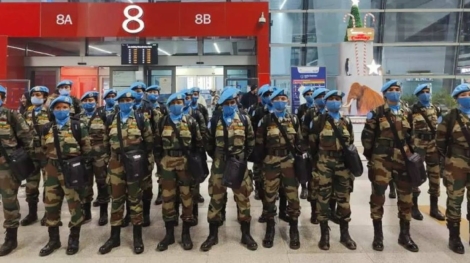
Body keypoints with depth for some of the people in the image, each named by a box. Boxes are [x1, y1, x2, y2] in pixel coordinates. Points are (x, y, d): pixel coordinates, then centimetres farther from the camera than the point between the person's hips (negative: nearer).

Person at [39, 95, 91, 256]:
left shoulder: (78, 127, -4)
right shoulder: (46, 129, 8)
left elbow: (86, 149, -1)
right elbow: (44, 150, 17)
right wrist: (48, 166, 13)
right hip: (52, 171, 4)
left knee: (75, 205, 4)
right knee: (51, 206, 10)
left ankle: (74, 239, 20)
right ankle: (53, 240, 26)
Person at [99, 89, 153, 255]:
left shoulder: (141, 119, -1)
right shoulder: (111, 120, 7)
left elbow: (149, 141, 4)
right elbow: (106, 141, 15)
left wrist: (139, 155, 4)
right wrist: (112, 156, 11)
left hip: (134, 163, -3)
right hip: (116, 163, 3)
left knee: (135, 198, 5)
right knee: (116, 199, 9)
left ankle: (137, 236, 16)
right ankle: (114, 236, 21)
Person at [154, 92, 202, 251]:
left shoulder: (191, 122, 2)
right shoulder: (163, 122, 6)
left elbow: (198, 142, 3)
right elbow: (158, 143, 10)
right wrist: (159, 160, 6)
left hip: (186, 162, -1)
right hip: (167, 162, 1)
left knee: (186, 195, 4)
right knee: (167, 196, 5)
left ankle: (186, 233, 15)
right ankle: (169, 233, 17)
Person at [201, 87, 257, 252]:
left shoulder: (244, 120, 1)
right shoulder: (214, 121, 0)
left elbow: (250, 141, 9)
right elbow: (208, 142, 10)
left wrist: (244, 156, 3)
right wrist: (216, 157, 7)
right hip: (219, 165, 0)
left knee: (243, 198, 7)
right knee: (216, 198, 6)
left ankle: (246, 235, 21)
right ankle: (213, 235, 20)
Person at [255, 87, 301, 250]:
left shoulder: (293, 120, 7)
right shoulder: (265, 121, -1)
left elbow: (299, 142, 11)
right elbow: (259, 143, 2)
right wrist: (261, 161, 0)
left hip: (290, 162, 2)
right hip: (271, 163, -1)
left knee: (293, 196, 3)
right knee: (270, 196, 7)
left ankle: (294, 231, 19)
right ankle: (270, 229, 23)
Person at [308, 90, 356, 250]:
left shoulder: (346, 122, 11)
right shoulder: (318, 121, -1)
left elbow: (351, 143, 15)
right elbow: (312, 144, -1)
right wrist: (314, 164, -3)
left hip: (343, 164, 4)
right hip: (324, 164, -3)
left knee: (344, 198, 9)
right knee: (323, 198, 2)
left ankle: (344, 234, 22)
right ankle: (324, 234, 14)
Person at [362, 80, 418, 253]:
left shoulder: (406, 113, 13)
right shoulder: (377, 113, -3)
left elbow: (410, 135, 20)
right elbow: (367, 136, -3)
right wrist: (370, 157, -1)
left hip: (404, 160, 5)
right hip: (382, 161, -5)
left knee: (406, 198, 10)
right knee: (378, 197, 1)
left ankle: (404, 235, 25)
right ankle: (378, 235, 14)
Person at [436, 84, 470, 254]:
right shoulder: (450, 118, -4)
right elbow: (440, 140, 0)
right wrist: (450, 156, 2)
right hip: (456, 167, -4)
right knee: (454, 201, 5)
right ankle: (454, 238, 16)